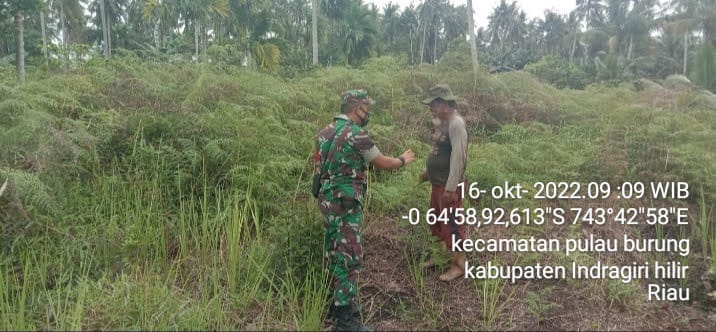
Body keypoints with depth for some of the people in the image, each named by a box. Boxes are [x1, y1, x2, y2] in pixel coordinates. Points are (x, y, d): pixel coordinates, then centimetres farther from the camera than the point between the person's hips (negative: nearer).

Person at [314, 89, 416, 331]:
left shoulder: (326, 132, 10)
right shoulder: (356, 133, -15)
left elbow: (319, 165, 18)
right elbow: (383, 163, -6)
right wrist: (403, 160, 13)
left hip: (328, 200, 9)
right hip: (346, 204, -9)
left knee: (335, 253, 17)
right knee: (350, 257, -5)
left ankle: (338, 303, 30)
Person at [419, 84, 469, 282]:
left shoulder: (456, 124, -20)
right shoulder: (441, 122, 9)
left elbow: (458, 157, -24)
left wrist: (451, 187, -26)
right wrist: (428, 171, 20)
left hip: (449, 185, -10)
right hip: (437, 183, 10)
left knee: (452, 225, -1)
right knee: (438, 221, 20)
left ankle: (459, 265, 11)